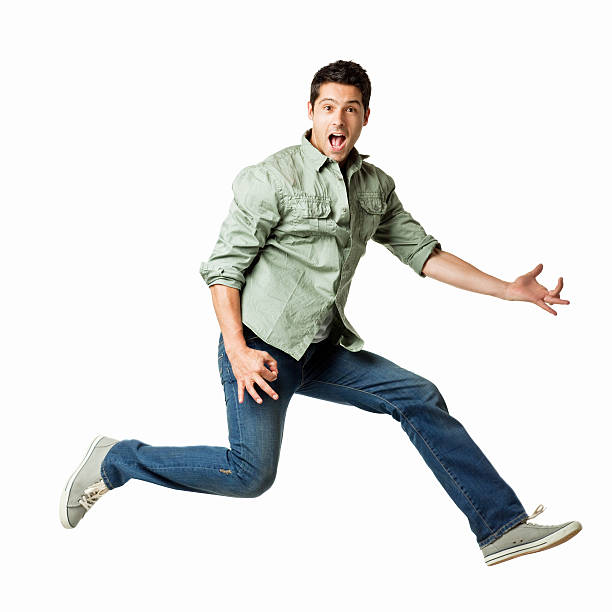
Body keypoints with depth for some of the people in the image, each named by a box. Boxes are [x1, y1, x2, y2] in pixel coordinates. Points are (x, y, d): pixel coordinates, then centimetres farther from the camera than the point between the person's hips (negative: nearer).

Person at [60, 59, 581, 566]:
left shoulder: (376, 186, 9)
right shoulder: (271, 178, -10)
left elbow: (422, 252, 12)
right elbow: (223, 267, -10)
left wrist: (508, 290, 7)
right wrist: (237, 351, -20)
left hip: (323, 350, 6)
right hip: (261, 344, -6)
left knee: (420, 398, -2)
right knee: (252, 474, -11)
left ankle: (503, 528, 3)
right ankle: (114, 461, 7)